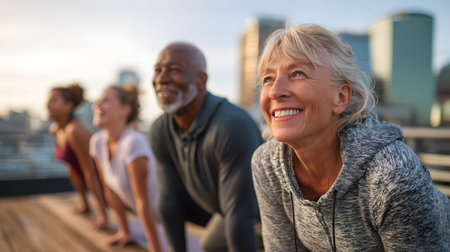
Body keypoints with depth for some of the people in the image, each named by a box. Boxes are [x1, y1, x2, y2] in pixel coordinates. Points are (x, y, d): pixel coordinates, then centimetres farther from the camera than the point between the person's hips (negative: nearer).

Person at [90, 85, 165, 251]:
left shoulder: (134, 142, -30)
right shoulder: (97, 141, -9)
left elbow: (143, 201, -27)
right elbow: (110, 189, 1)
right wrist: (125, 231, 9)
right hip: (152, 213, 6)